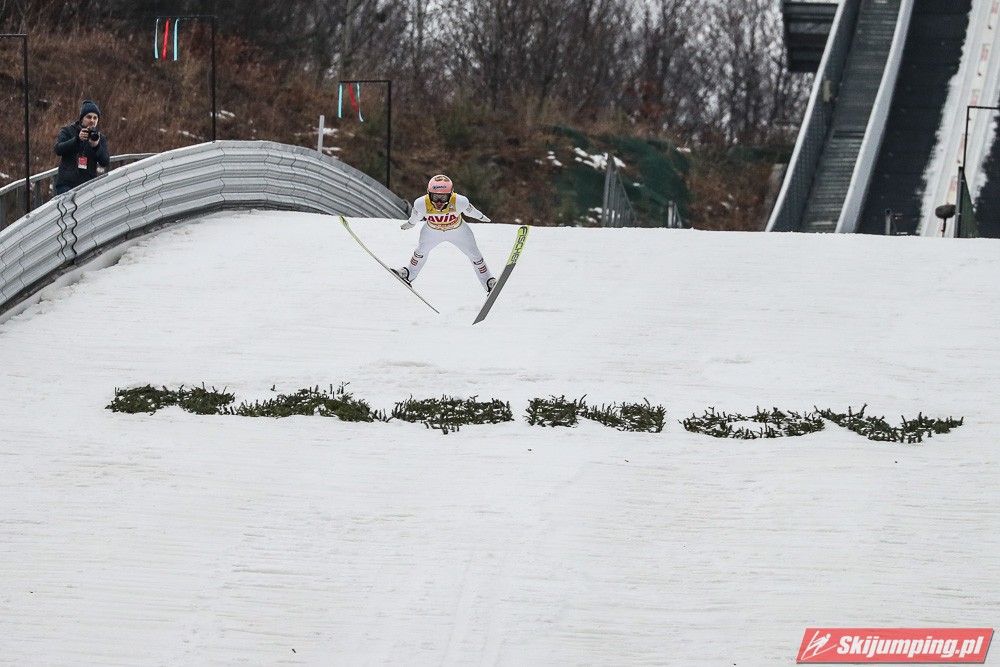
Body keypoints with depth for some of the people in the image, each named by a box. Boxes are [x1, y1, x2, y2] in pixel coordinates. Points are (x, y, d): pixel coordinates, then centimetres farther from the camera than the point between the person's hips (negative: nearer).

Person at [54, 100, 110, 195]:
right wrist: (77, 139, -21)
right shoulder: (68, 131, 7)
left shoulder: (100, 137, 11)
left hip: (88, 184, 2)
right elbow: (58, 149, -10)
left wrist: (96, 146, -18)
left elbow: (105, 162, 1)